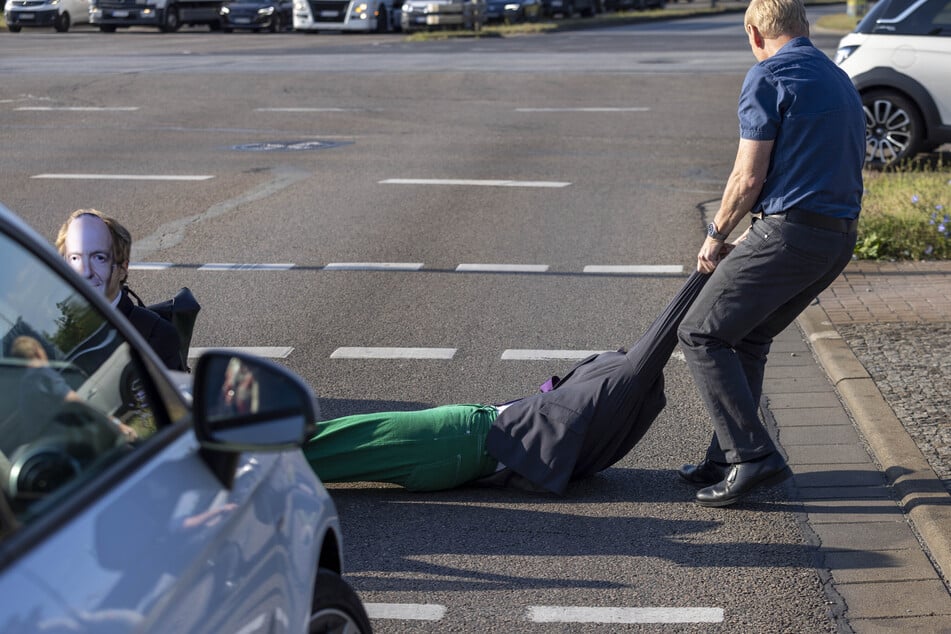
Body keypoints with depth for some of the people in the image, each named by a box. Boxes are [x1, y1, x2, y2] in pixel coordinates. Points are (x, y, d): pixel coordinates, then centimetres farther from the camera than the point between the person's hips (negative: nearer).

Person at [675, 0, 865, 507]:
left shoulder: (768, 77, -7)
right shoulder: (840, 81, 21)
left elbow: (749, 178, -12)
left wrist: (716, 236, 4)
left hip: (788, 229, -9)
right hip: (840, 237, 9)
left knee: (701, 334, -1)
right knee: (749, 338, 20)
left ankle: (752, 456, -8)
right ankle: (729, 456, 21)